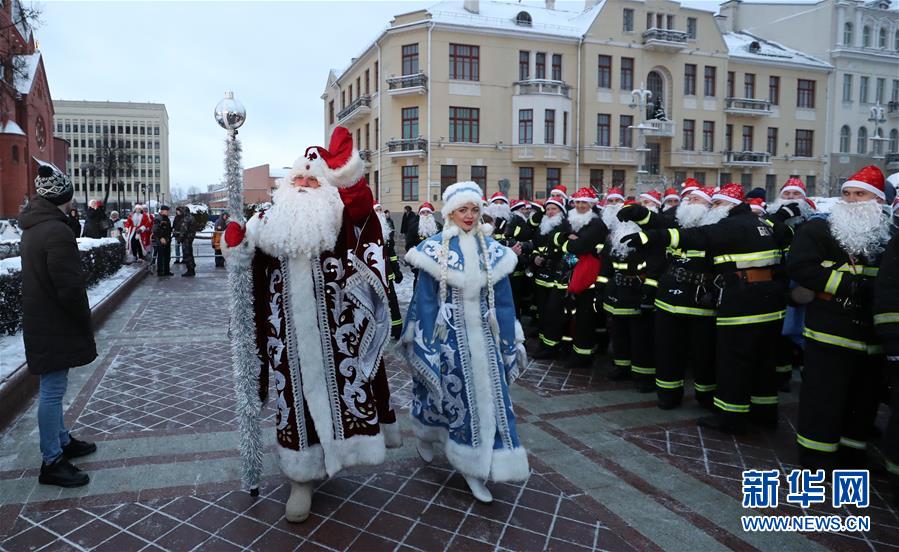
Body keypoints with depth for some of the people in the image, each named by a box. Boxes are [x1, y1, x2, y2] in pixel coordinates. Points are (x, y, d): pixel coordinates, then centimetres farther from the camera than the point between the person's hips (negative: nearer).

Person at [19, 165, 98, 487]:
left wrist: (79, 320, 16)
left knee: (53, 388, 20)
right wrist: (85, 322, -8)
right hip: (55, 326, -10)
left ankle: (62, 441, 34)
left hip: (40, 323, 10)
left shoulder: (33, 227, 10)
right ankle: (51, 462, 8)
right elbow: (70, 288, -24)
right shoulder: (57, 231, -21)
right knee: (53, 390, -2)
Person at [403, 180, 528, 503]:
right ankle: (426, 435, 40)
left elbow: (502, 298, 7)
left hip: (482, 332, 4)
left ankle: (474, 468, 15)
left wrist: (511, 340, 6)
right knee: (448, 390, 7)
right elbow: (425, 297, -5)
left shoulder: (491, 249, 4)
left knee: (487, 394, 2)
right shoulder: (436, 248, -6)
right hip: (449, 332, -3)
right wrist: (424, 342, -6)